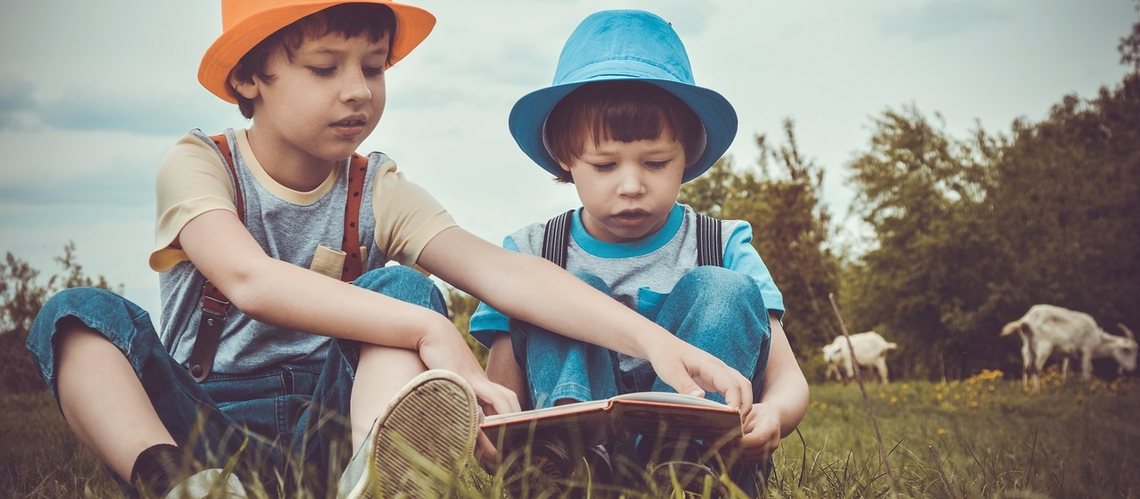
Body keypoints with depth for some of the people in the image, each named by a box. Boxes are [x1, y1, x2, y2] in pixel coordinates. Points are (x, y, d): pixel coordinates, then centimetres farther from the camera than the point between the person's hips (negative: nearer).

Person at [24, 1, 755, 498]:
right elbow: (249, 279, -27)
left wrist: (651, 339, -30)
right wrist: (429, 331, -37)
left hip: (324, 428, 1)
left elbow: (504, 272, -14)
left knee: (399, 286, -18)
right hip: (197, 429, -1)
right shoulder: (200, 165, -5)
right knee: (82, 312, -22)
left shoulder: (378, 192, 2)